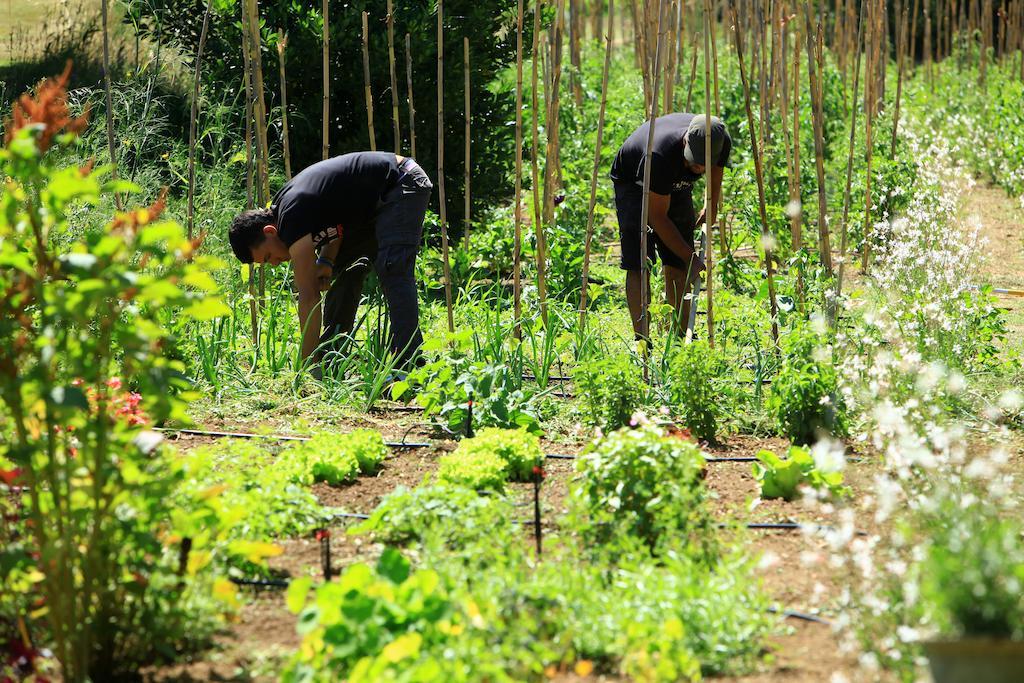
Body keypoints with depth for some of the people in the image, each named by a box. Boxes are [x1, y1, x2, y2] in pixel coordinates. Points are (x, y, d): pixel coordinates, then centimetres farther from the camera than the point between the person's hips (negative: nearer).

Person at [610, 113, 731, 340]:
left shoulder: (722, 143, -26)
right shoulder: (660, 155, -43)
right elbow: (657, 217, -32)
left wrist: (712, 206, 5)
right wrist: (690, 257, -29)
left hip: (675, 185, 5)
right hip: (633, 182, -5)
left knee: (677, 265, 1)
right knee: (638, 263, -18)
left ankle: (684, 335, 7)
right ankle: (641, 337, -22)